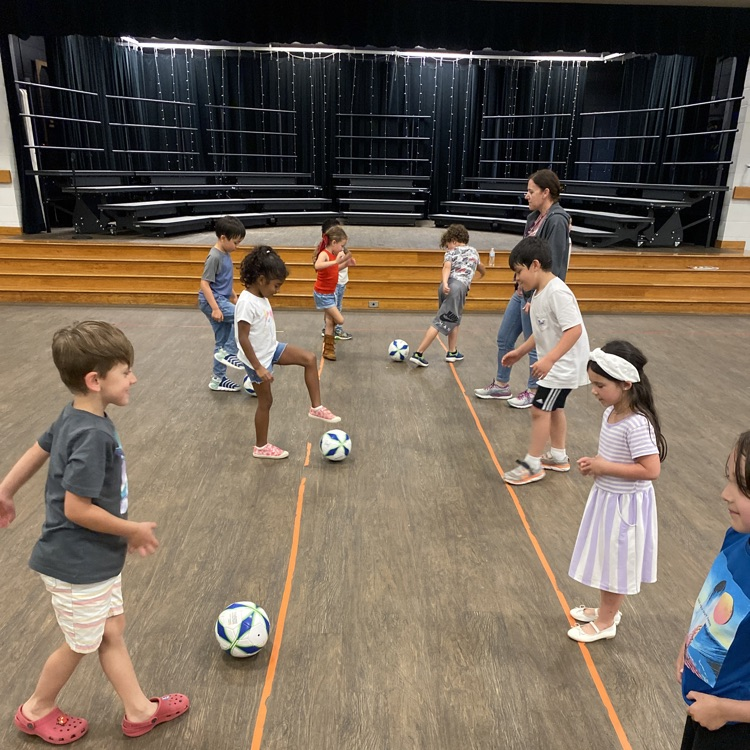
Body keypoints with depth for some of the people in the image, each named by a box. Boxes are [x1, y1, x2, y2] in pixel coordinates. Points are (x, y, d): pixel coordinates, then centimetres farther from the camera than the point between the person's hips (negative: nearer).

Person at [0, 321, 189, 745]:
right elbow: (76, 509, -29)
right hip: (78, 566, -8)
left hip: (97, 559, 8)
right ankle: (37, 711, 42)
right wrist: (133, 530, -17)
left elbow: (38, 451, 12)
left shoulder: (75, 418, -2)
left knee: (113, 633, 19)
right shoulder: (93, 436, -30)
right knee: (81, 646, 16)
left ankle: (140, 711, 35)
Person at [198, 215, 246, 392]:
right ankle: (228, 352, -10)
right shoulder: (214, 257, -18)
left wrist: (234, 297, 28)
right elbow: (204, 284, -22)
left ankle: (218, 379, 22)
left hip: (221, 300, 9)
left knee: (221, 342, 12)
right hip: (212, 301, -9)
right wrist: (215, 308, -26)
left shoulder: (226, 255, 9)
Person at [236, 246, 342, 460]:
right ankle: (261, 447, 23)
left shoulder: (261, 297, 1)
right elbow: (243, 339, -27)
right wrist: (259, 368, -26)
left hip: (271, 349, 8)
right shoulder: (247, 303, -26)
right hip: (258, 359, -8)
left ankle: (316, 407, 6)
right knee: (266, 401, 5)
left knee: (310, 359, -1)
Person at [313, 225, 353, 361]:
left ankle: (328, 349, 24)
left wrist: (345, 263, 9)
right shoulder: (324, 254, -22)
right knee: (340, 320, -9)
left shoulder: (333, 255, 4)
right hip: (322, 294, -9)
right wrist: (335, 261, -53)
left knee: (330, 321, 13)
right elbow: (317, 265, -45)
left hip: (330, 293, 9)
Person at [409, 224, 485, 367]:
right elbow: (481, 268, 47)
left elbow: (447, 266, -10)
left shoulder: (451, 252, 14)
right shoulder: (474, 252, 24)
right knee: (441, 322, -6)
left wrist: (445, 282, -25)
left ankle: (453, 352, 23)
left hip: (447, 287, 1)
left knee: (454, 319, 21)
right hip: (459, 287, -1)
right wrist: (482, 274, 69)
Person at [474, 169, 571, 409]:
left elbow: (553, 265, -20)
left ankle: (533, 392, 24)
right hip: (522, 291, 9)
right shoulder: (535, 218, 9)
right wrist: (520, 285, 15)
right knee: (504, 339, 16)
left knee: (534, 345, 6)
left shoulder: (557, 221, -17)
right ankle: (501, 385, 32)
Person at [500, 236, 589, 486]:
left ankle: (532, 465, 6)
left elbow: (574, 329, -30)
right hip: (555, 364, 10)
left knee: (539, 409, -5)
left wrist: (549, 359, -35)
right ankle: (558, 456, 35)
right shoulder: (539, 293, 6)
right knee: (554, 408, 19)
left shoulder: (557, 292, -24)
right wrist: (520, 352, 14)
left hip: (563, 365, -10)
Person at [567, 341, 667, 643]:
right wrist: (595, 462, -4)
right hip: (607, 497, 8)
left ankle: (606, 622, 31)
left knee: (615, 564, 11)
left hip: (625, 505, -8)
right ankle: (606, 609, 44)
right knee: (606, 559, 23)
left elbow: (651, 469, -30)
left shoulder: (637, 424, -28)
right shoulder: (611, 412, -1)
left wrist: (604, 467, -25)